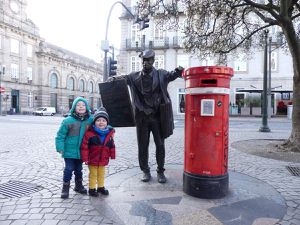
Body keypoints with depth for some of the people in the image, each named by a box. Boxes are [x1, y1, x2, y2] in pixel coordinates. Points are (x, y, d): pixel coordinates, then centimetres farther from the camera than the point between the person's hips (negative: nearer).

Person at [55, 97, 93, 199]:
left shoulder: (90, 120, -2)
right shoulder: (68, 120, -14)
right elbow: (60, 135, -10)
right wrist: (60, 148, -14)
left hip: (81, 151, 4)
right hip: (69, 151, -4)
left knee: (79, 169, 20)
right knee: (69, 169, 2)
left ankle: (78, 186, 38)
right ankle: (65, 188, 20)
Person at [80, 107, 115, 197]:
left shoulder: (109, 133, -3)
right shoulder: (89, 132, -18)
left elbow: (112, 145, 7)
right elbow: (84, 146, -16)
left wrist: (112, 156, 8)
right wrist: (85, 158, -15)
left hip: (103, 159, 4)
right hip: (92, 159, -4)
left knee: (101, 174, 20)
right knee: (93, 174, 11)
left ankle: (101, 187, 37)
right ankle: (92, 188, 27)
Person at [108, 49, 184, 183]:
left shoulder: (160, 74, 4)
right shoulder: (135, 76, 6)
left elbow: (171, 75, -5)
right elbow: (123, 78, 1)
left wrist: (178, 71, -27)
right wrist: (113, 79, -20)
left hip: (157, 116, -1)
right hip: (142, 116, 1)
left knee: (160, 145, 6)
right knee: (142, 146, 8)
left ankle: (160, 171, 21)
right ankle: (145, 171, 23)